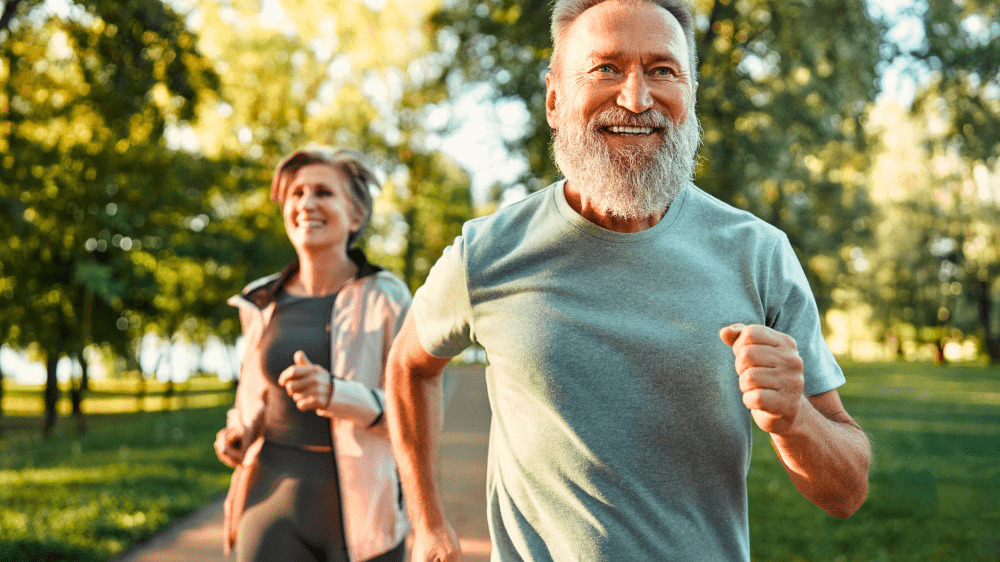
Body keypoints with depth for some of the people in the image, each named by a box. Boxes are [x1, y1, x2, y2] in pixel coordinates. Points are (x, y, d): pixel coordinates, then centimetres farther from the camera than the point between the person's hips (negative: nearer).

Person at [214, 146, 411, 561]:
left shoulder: (385, 297, -4)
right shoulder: (261, 303, 8)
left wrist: (337, 394, -23)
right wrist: (235, 434, 3)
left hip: (358, 507, -2)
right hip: (275, 497, 3)